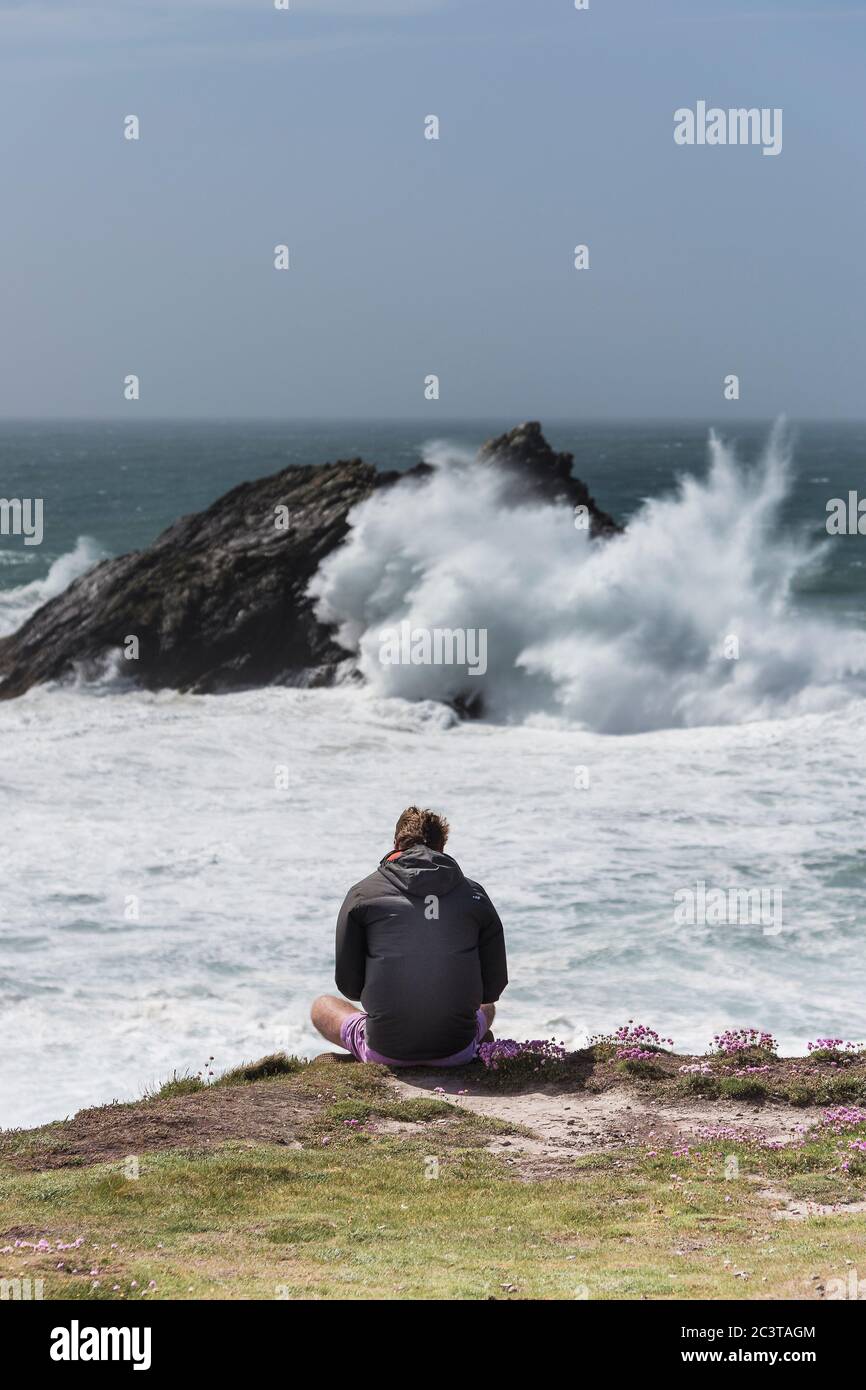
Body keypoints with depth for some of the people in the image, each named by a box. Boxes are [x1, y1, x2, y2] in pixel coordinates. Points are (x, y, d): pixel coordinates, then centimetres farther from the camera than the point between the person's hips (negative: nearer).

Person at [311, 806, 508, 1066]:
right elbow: (493, 986, 6)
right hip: (457, 1051, 3)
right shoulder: (474, 894, 4)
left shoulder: (362, 893, 1)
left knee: (322, 1006, 28)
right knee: (486, 1006, 40)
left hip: (387, 1051, -3)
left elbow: (349, 985, 3)